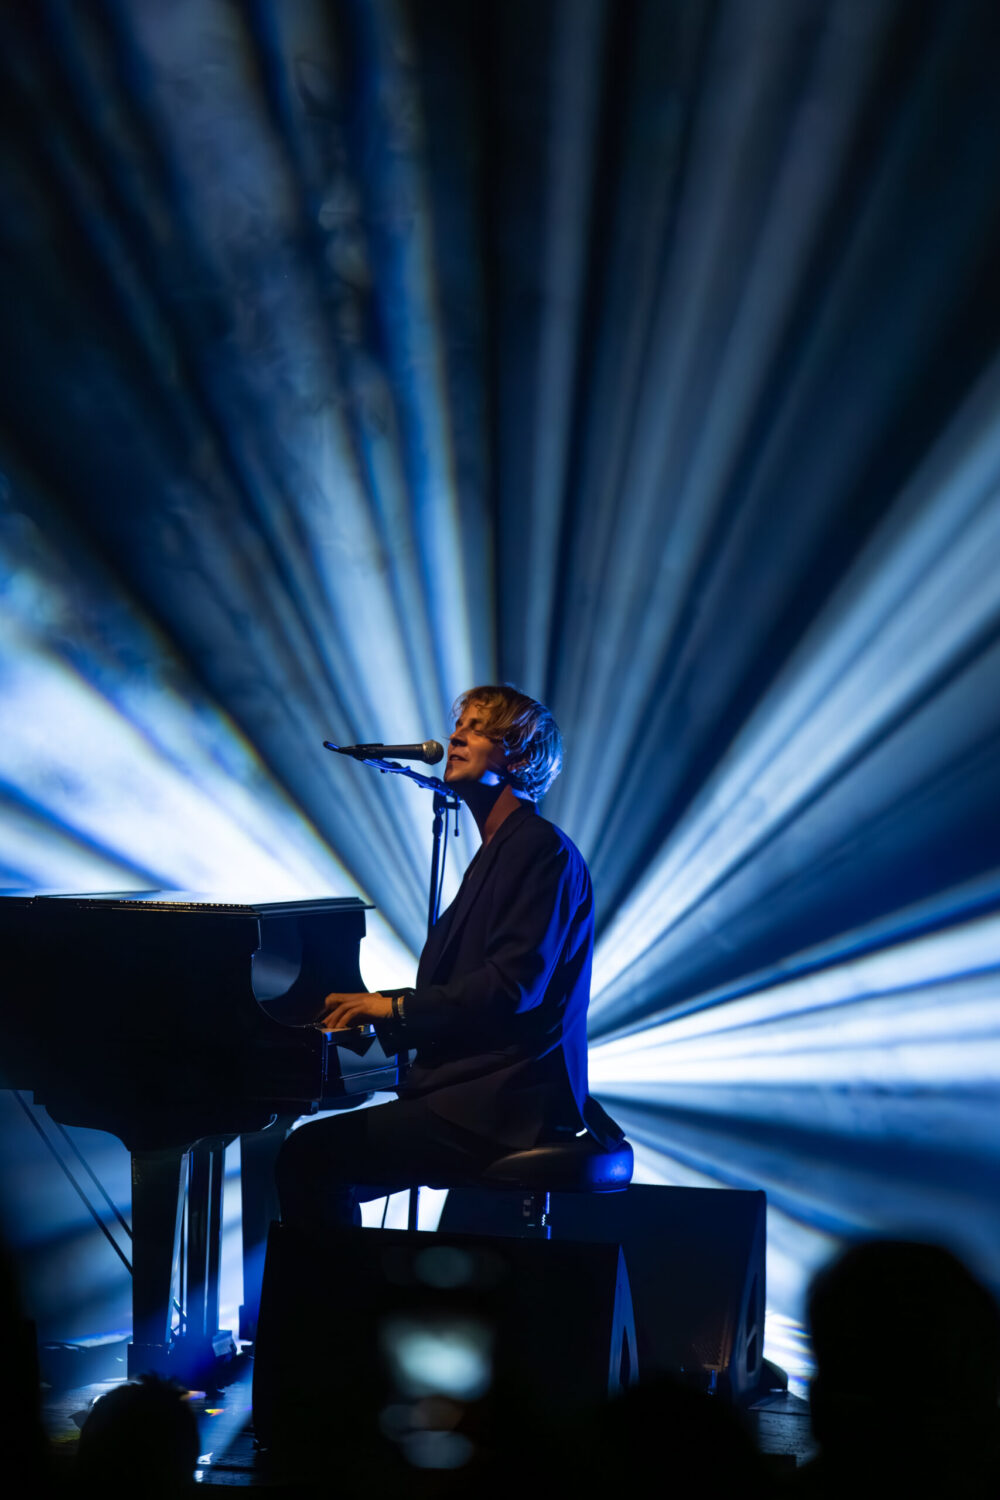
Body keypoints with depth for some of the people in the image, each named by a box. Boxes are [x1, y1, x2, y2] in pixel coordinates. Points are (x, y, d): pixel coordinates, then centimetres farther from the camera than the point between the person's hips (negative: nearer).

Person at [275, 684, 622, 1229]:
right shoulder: (498, 852, 21)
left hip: (505, 1107, -10)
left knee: (311, 1155, -19)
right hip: (481, 1093, 10)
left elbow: (513, 985, -19)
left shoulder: (543, 849, -9)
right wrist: (372, 1007, 10)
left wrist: (395, 1007, -12)